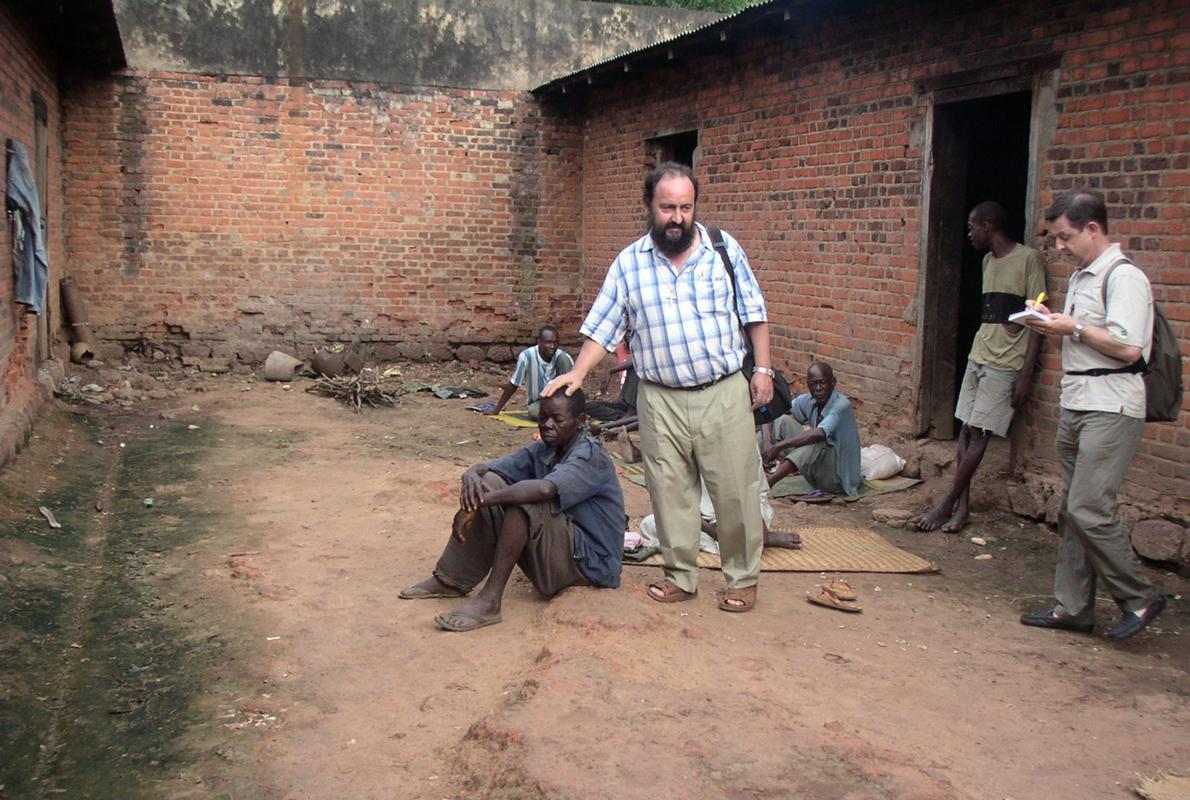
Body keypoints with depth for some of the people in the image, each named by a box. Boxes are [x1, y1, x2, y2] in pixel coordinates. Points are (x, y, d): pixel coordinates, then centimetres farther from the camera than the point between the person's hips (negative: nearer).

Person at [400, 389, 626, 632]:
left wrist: (478, 503, -34)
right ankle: (451, 581, -5)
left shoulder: (591, 457, -18)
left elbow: (544, 489, -38)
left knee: (525, 501, -31)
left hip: (590, 563, -8)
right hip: (555, 555, 8)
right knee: (490, 482, -6)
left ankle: (489, 602, -26)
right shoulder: (541, 451, 7)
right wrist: (471, 476, -24)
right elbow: (485, 469, 1)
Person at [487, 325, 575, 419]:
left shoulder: (561, 356, -16)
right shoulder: (527, 356, -21)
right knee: (534, 411, -39)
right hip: (537, 402, -2)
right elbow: (513, 385, -11)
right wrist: (497, 409, -7)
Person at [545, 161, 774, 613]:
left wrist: (763, 368, -1)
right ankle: (681, 576, 23)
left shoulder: (724, 249, 0)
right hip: (661, 400, 1)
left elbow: (753, 313, 4)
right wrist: (577, 374, -8)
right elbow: (603, 327, 3)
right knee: (670, 492, 8)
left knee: (735, 491, 3)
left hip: (725, 393, -1)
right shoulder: (628, 263, 1)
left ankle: (743, 579, 18)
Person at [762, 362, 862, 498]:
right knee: (783, 420, -5)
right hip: (818, 474, 7)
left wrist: (779, 446, -38)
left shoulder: (842, 405, -22)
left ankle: (768, 483, -43)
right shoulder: (809, 401, -1)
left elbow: (819, 434, -38)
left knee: (816, 442, -37)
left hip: (838, 476, -7)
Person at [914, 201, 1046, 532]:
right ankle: (962, 505, 8)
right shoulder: (988, 261, 15)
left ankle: (947, 504, -1)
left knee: (979, 434, -6)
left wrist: (1026, 374, -15)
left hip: (1005, 365, -8)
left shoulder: (1028, 259, -9)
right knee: (966, 430, 4)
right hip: (978, 358, 8)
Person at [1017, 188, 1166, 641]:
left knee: (1089, 510, -13)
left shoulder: (1124, 278, -12)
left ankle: (1139, 598, 3)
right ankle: (1072, 608, 16)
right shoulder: (1080, 278, 17)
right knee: (1072, 513, 10)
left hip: (1110, 411, -9)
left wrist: (1073, 328, -13)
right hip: (1075, 407, 10)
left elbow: (1127, 348, -21)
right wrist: (1053, 324, 6)